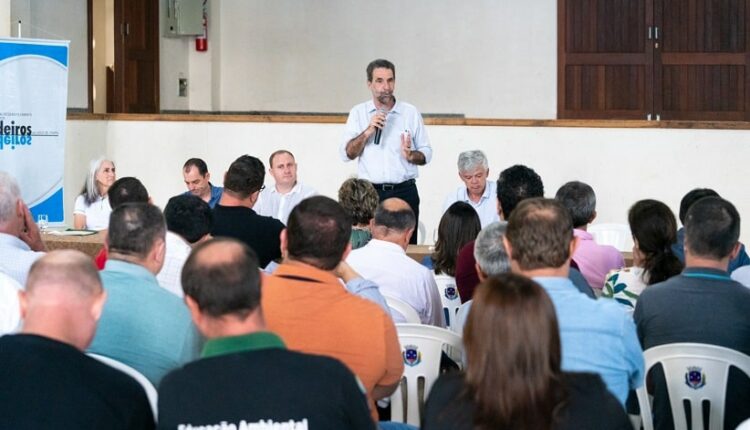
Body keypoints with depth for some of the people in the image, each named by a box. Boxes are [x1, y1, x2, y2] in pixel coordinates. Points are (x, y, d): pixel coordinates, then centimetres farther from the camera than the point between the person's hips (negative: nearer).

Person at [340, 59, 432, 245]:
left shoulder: (411, 113, 8)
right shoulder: (358, 113, 8)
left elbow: (427, 153, 10)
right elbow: (346, 154, 1)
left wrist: (411, 155, -11)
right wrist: (368, 131, -11)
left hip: (405, 192, 0)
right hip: (370, 192, 0)